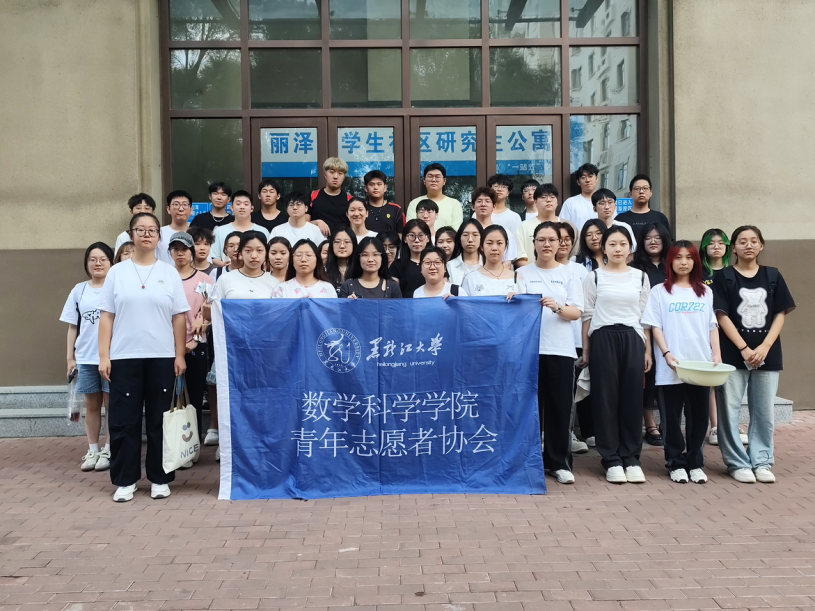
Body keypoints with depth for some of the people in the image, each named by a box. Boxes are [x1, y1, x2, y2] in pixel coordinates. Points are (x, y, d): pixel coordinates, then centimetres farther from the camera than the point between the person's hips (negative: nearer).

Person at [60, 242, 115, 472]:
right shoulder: (79, 290, 7)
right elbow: (73, 327, 10)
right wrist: (70, 357, 7)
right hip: (86, 358, 3)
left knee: (111, 404, 5)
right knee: (92, 404, 11)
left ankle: (108, 451, 14)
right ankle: (92, 451, 20)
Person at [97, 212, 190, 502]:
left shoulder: (169, 272, 6)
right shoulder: (117, 272, 6)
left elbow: (179, 317, 5)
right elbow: (106, 316, 4)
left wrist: (180, 355, -1)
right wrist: (103, 356, -2)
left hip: (161, 357, 0)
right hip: (124, 357, 0)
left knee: (159, 420, 5)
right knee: (124, 420, 2)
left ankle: (159, 478, 15)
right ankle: (125, 480, 13)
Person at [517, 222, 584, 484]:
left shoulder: (569, 275, 10)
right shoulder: (522, 273, 10)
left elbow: (576, 312, 1)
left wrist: (557, 307, -19)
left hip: (560, 349, 0)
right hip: (528, 347, 0)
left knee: (560, 407, 0)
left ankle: (559, 462, 9)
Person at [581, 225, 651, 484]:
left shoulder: (640, 277, 10)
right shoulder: (594, 277, 4)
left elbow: (646, 316, 10)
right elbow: (587, 315, 4)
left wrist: (648, 349, 5)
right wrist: (585, 348, 0)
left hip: (632, 339, 2)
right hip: (603, 339, -1)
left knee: (632, 398, 1)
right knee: (606, 398, 0)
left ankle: (631, 459, 10)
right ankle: (612, 460, 6)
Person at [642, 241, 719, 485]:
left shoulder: (705, 292, 14)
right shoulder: (660, 291, 4)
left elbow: (713, 326, 12)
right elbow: (655, 326, -1)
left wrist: (717, 354, -1)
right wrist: (667, 354, -12)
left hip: (701, 366, 2)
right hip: (671, 368, -2)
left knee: (698, 416, 6)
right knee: (671, 418, 2)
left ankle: (695, 463, 16)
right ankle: (676, 463, 12)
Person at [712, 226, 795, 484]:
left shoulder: (773, 276, 9)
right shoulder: (723, 277, 1)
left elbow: (780, 314, 5)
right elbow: (722, 316, -5)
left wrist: (765, 347, -8)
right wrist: (744, 349, -13)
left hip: (767, 354, 2)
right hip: (732, 354, -2)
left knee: (764, 411, 5)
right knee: (730, 410, -3)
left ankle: (762, 461, 16)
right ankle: (738, 463, 7)